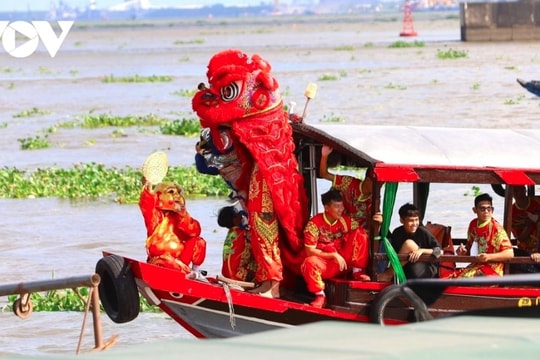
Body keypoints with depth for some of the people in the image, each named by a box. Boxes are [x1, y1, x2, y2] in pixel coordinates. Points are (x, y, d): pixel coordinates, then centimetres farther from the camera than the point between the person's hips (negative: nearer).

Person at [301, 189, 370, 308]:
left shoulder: (346, 221, -2)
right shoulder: (314, 223, -14)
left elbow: (363, 235, 3)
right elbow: (309, 251, -17)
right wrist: (333, 255, -24)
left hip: (343, 261, 3)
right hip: (324, 263, -3)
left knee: (360, 233, -14)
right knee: (309, 262, -39)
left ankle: (357, 272, -11)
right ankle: (320, 296, -23)